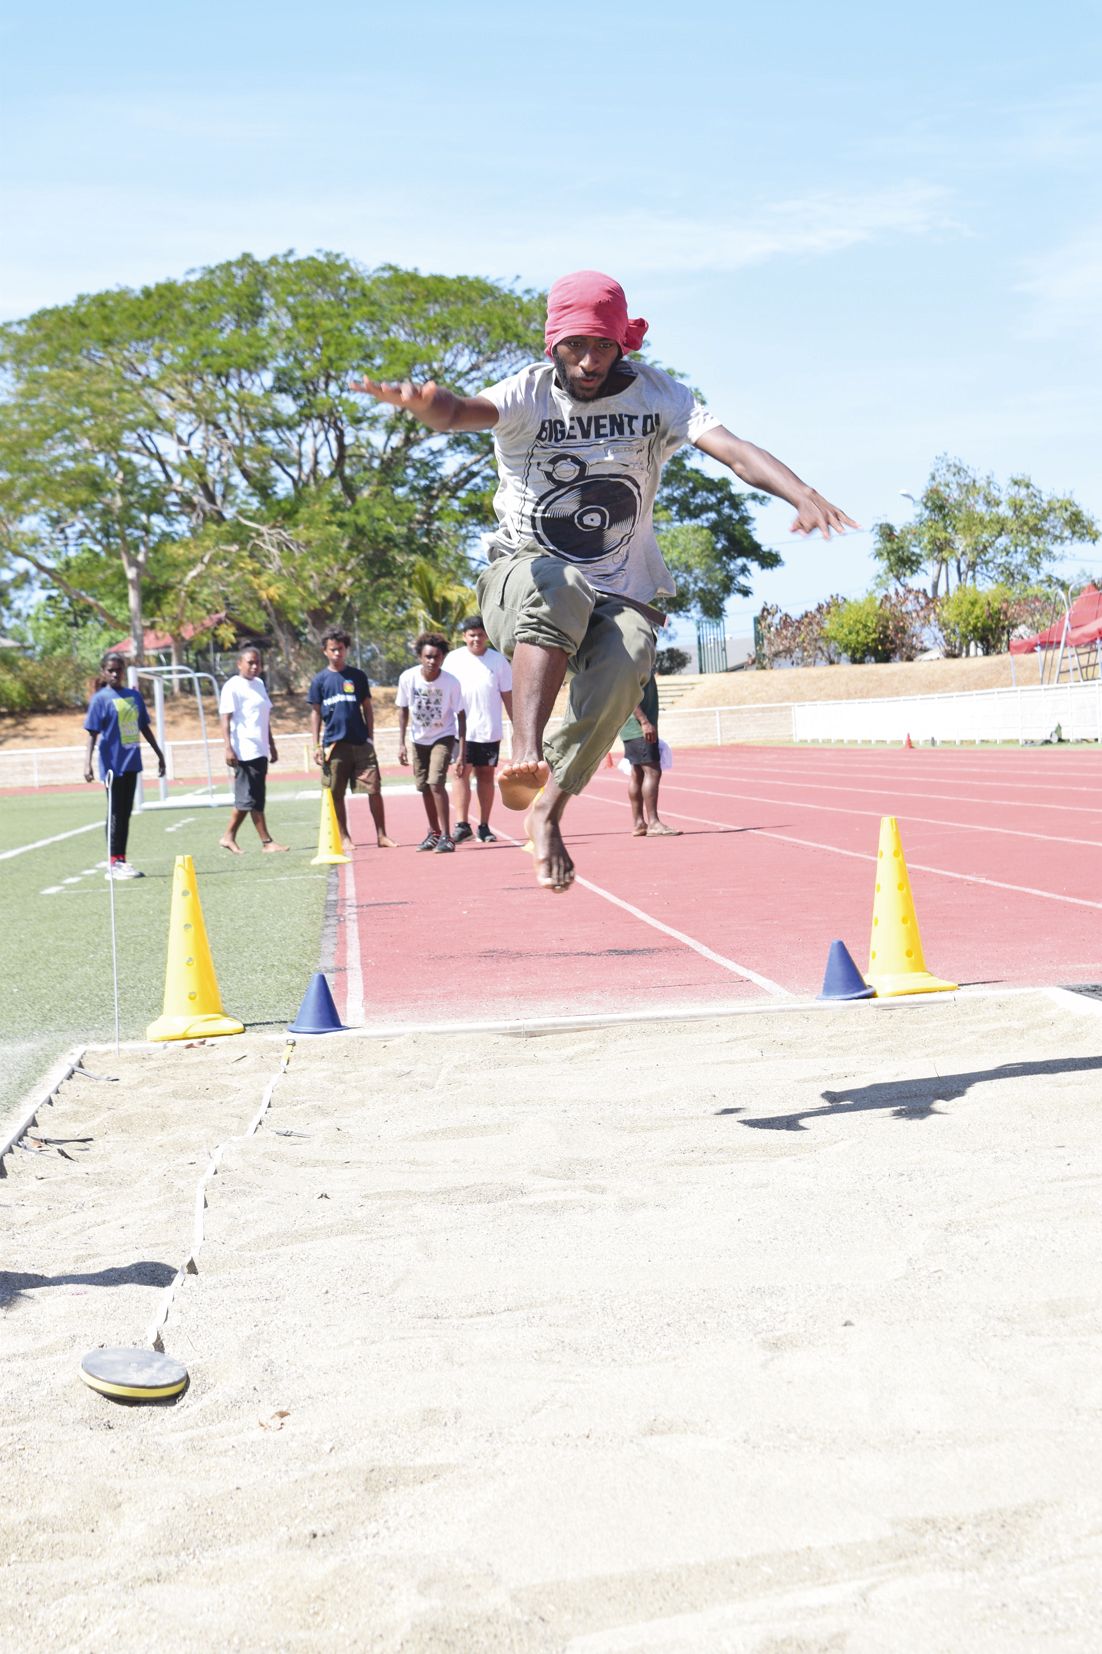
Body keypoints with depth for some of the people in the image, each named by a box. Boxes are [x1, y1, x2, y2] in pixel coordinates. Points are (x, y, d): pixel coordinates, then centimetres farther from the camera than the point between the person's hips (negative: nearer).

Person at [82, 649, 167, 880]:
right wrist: (88, 762, -20)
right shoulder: (100, 699, -6)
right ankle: (114, 864, 2)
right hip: (113, 764, -6)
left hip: (132, 763, 6)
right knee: (115, 813, -3)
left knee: (126, 813, 10)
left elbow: (145, 727, 19)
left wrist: (159, 754, 21)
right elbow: (93, 732, -10)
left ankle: (122, 861, 16)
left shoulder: (134, 695, 10)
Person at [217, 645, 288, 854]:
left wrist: (272, 746, 23)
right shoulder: (232, 687, -7)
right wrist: (229, 748, -19)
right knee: (253, 799, -6)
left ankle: (229, 837, 16)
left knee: (247, 798, 9)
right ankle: (267, 841, -5)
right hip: (245, 750, -8)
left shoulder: (259, 684, 17)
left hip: (260, 750, 8)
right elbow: (225, 718, -12)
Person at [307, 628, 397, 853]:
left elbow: (367, 708, 12)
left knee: (374, 788, -5)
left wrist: (370, 736, 4)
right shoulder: (319, 680, 5)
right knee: (336, 794, 4)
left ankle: (382, 835, 1)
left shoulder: (358, 676, 7)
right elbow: (316, 713, 8)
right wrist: (317, 746, 2)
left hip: (361, 742, 0)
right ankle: (344, 838, 15)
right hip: (334, 744, 0)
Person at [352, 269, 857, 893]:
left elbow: (732, 448, -16)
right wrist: (423, 403, -54)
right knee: (557, 586, -37)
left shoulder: (656, 393, -1)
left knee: (621, 673, -29)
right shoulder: (528, 393, -6)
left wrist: (803, 494, -35)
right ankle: (526, 753, -45)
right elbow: (465, 411, -28)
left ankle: (548, 807, -14)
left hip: (623, 595, 2)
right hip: (524, 579, -2)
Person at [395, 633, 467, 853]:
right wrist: (401, 743, -7)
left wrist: (462, 752, -19)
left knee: (436, 783, -20)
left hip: (443, 737, -3)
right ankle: (434, 832, 29)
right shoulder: (408, 678, -18)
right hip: (419, 738, 3)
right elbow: (403, 710, -3)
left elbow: (461, 716, -16)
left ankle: (446, 836, -13)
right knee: (424, 787, 11)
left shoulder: (451, 682, -24)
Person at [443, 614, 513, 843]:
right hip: (462, 729, -1)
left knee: (486, 774, 6)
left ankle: (484, 826, 12)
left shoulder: (498, 660, 6)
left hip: (490, 730, 2)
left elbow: (508, 695, 10)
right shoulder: (453, 659, 3)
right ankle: (462, 824, -15)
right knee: (461, 772, -12)